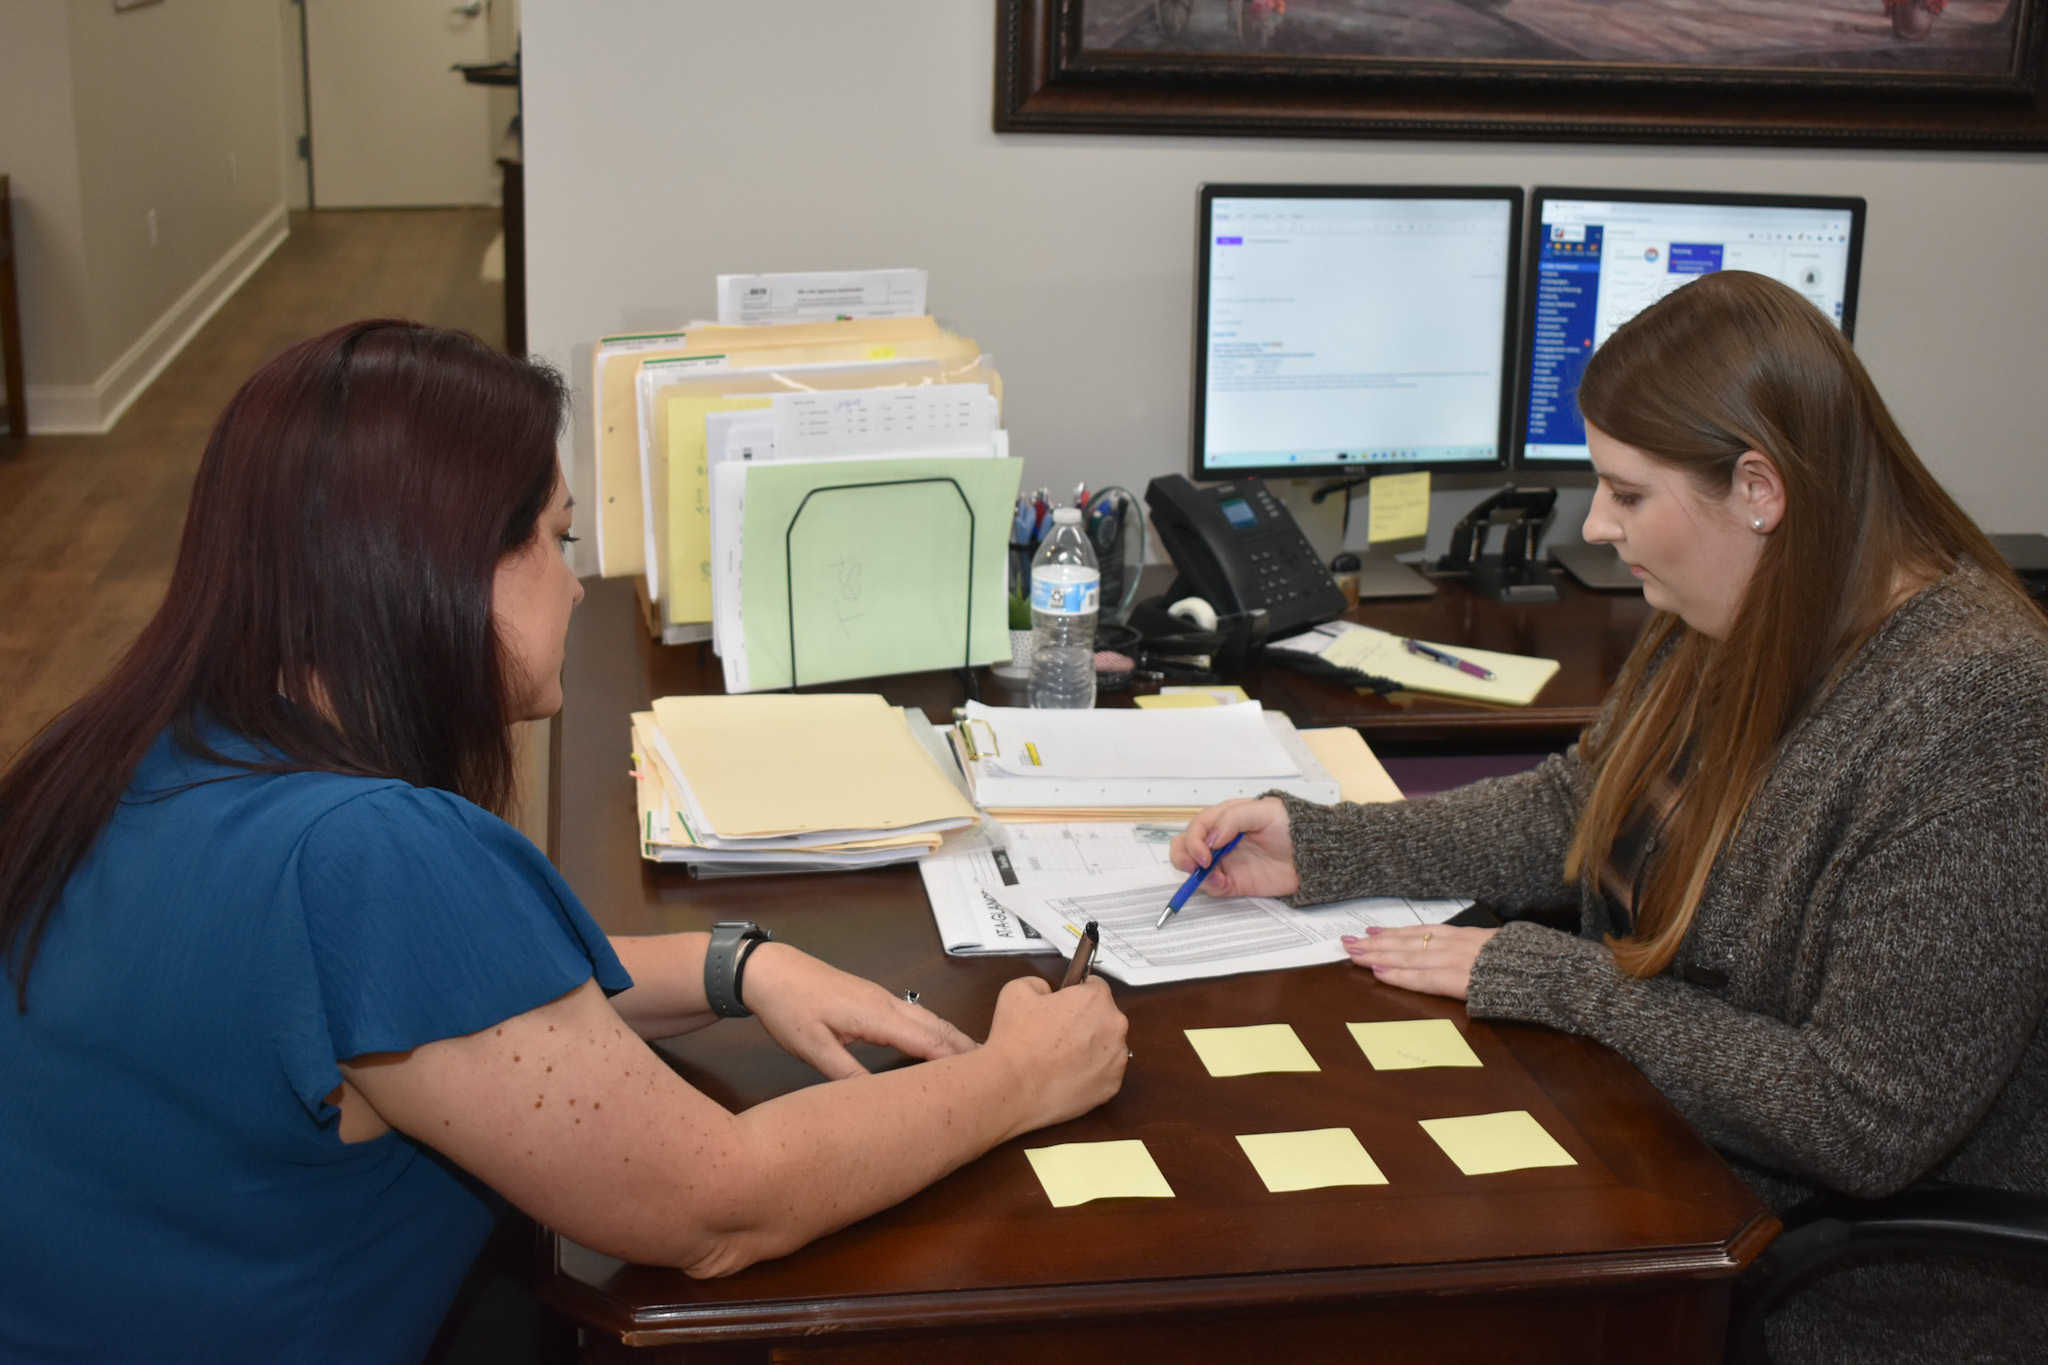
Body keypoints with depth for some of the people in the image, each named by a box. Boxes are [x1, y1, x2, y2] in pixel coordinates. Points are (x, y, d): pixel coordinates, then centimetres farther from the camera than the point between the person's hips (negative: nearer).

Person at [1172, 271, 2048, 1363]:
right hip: (1672, 1169, 7)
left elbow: (1863, 1125, -27)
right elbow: (1575, 809, 14)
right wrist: (1318, 846, 5)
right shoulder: (1725, 629, 0)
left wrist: (1545, 979, -21)